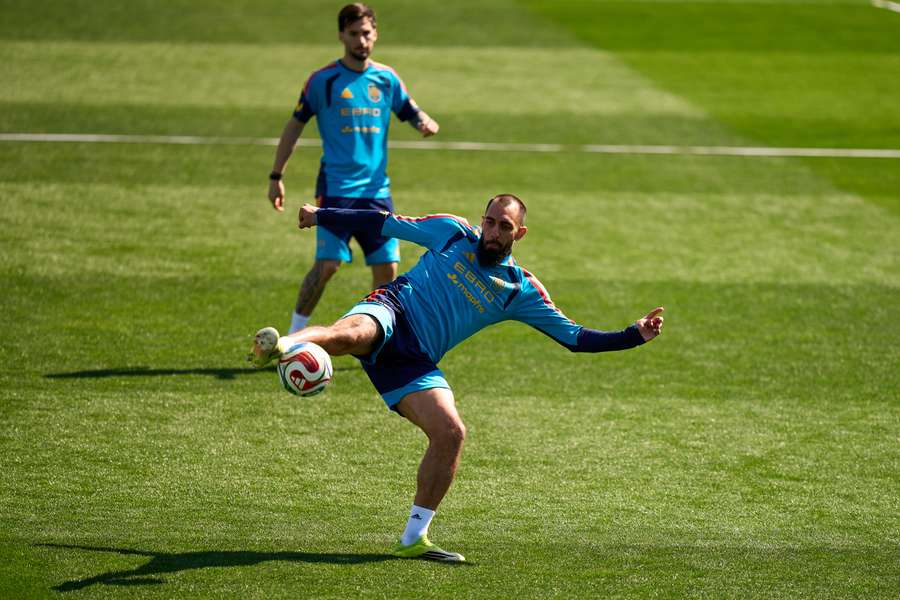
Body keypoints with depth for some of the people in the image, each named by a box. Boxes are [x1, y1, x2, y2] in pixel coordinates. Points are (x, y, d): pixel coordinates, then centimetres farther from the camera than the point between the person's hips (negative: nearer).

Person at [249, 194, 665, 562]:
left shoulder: (522, 291, 11)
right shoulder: (454, 233, 8)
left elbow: (575, 338, 11)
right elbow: (386, 224, 17)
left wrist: (634, 335, 0)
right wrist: (322, 216, 20)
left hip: (417, 361, 3)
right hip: (391, 310, -3)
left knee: (451, 434, -15)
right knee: (354, 334, -40)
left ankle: (413, 539, -3)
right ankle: (280, 345, -68)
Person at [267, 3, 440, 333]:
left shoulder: (387, 79, 8)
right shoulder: (323, 80, -1)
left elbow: (413, 114, 16)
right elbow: (294, 126, 4)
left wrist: (426, 122, -10)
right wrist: (276, 176, 0)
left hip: (377, 189, 4)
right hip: (335, 188, -4)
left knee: (387, 267, 0)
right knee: (327, 265, -12)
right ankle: (293, 336, 0)